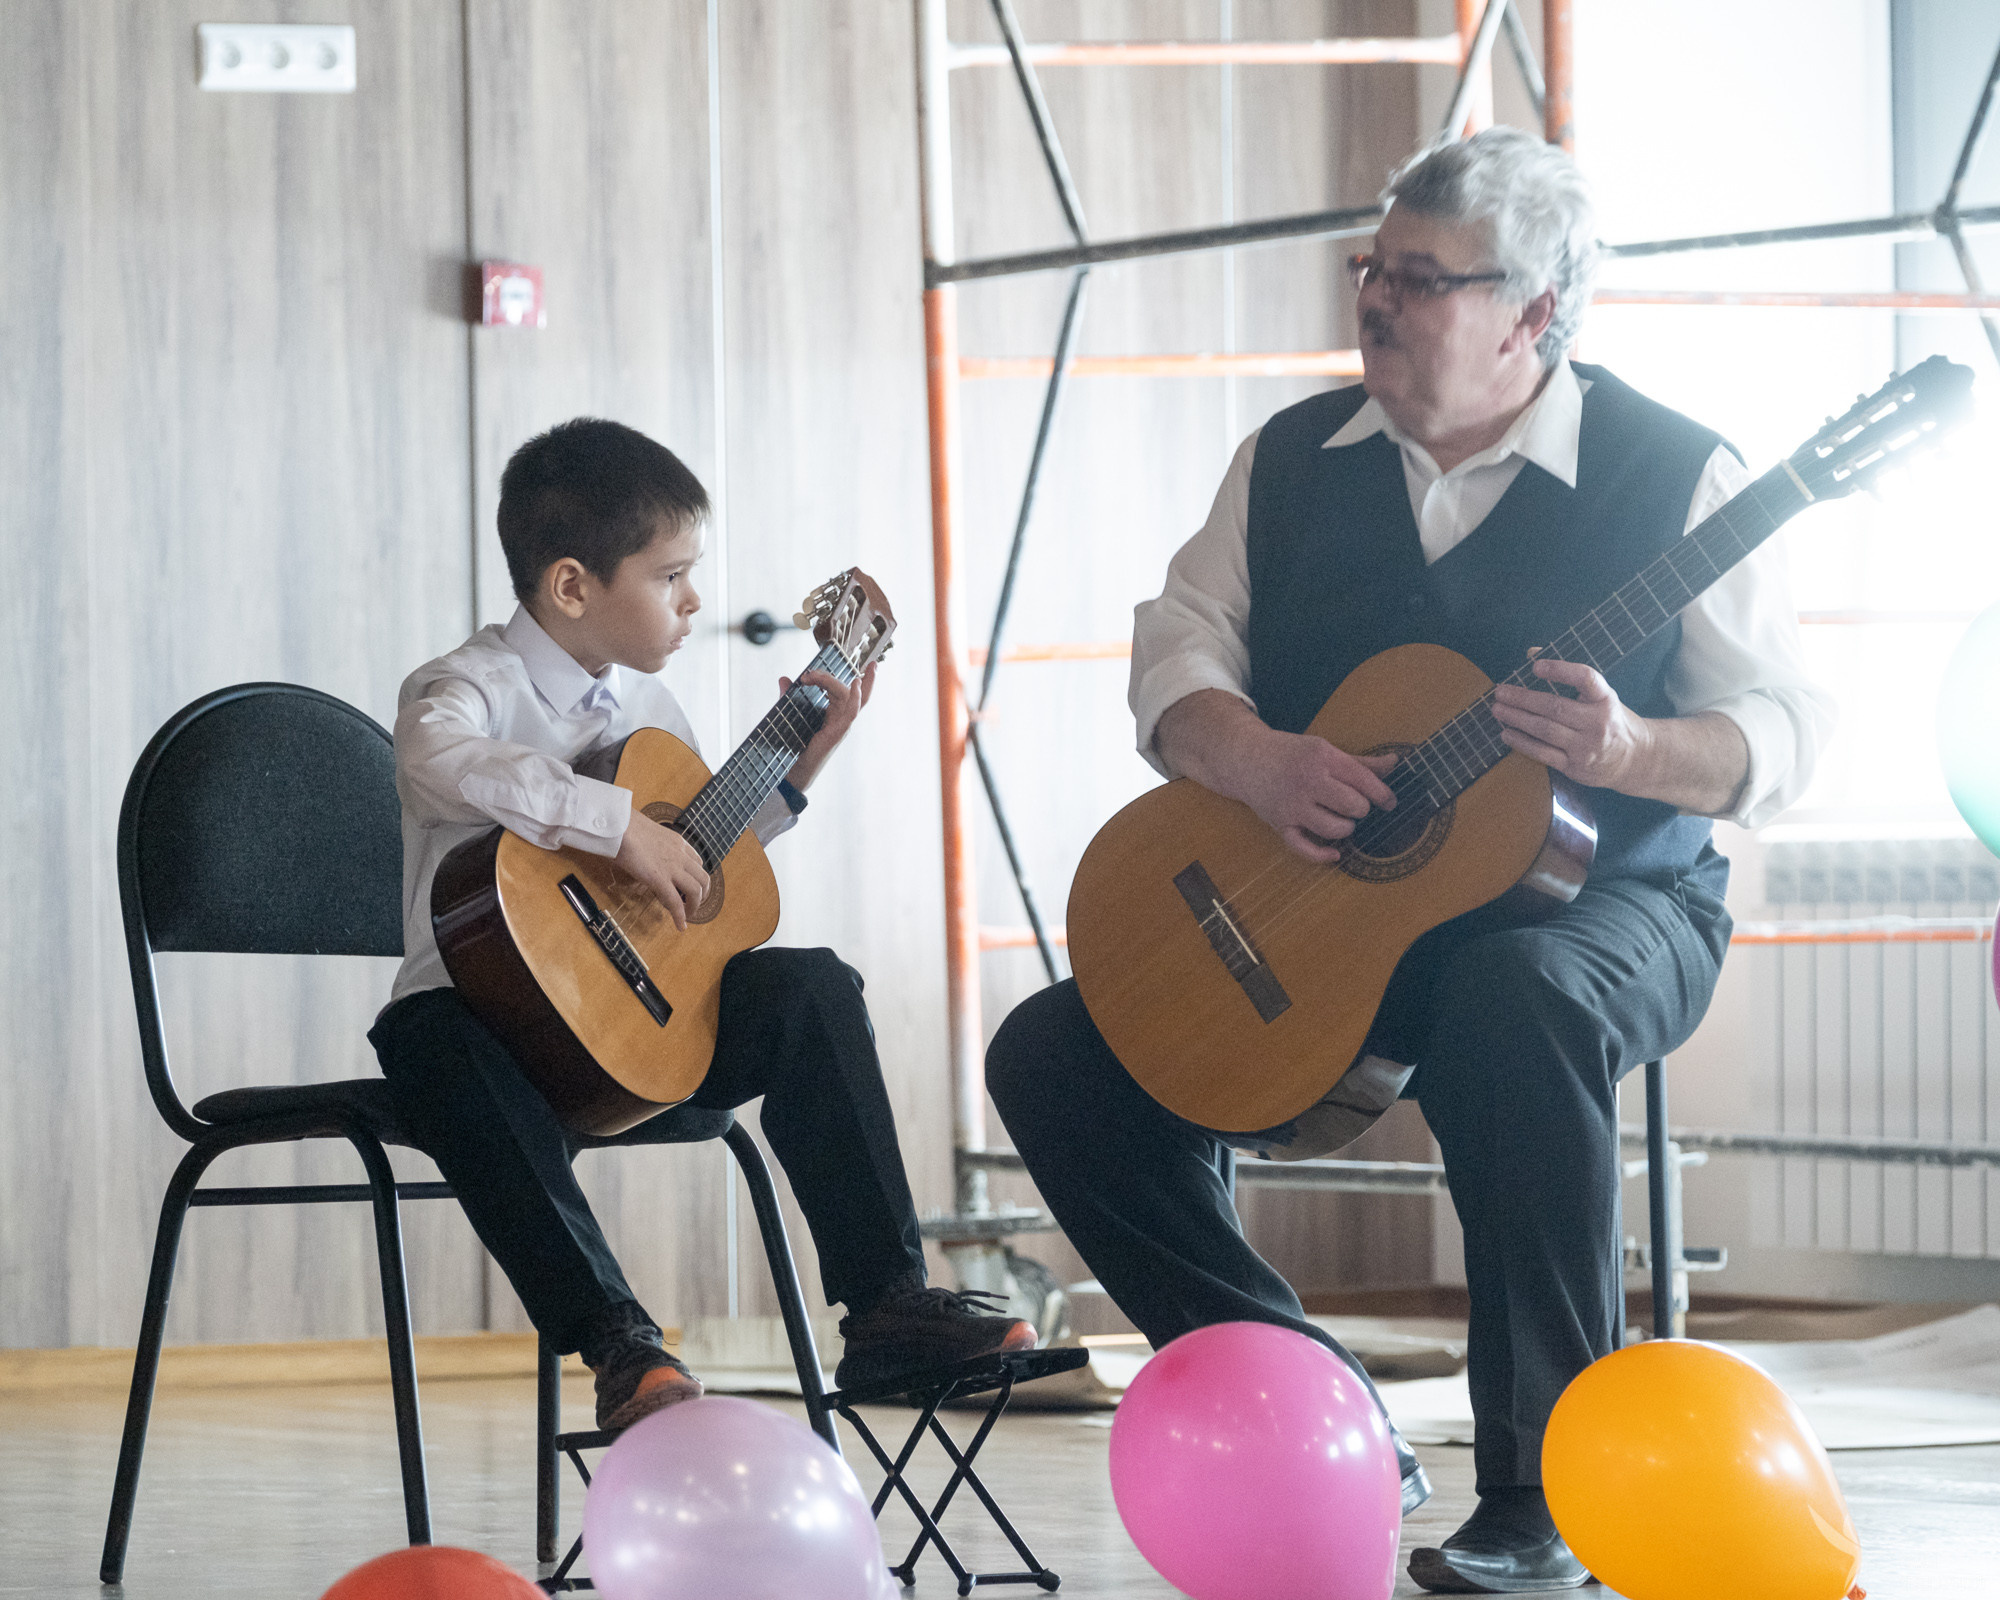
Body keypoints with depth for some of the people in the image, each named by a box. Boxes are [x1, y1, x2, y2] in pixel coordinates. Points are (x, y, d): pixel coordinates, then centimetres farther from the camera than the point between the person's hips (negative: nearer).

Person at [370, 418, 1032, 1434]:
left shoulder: (644, 704, 13)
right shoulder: (470, 688, -12)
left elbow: (705, 854, 26)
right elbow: (439, 759, -39)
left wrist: (800, 763, 16)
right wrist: (620, 822, -40)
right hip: (490, 998, -7)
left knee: (809, 988, -10)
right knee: (447, 1061, -39)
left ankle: (883, 1303, -9)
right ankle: (611, 1334, -34)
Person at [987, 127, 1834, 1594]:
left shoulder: (1675, 476, -6)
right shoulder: (1295, 460, 8)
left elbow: (1780, 729, -8)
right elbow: (1178, 649, 5)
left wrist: (1628, 749, -29)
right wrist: (1257, 759, -17)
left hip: (1600, 899, -5)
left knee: (1519, 1004, -42)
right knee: (1053, 1061, -11)